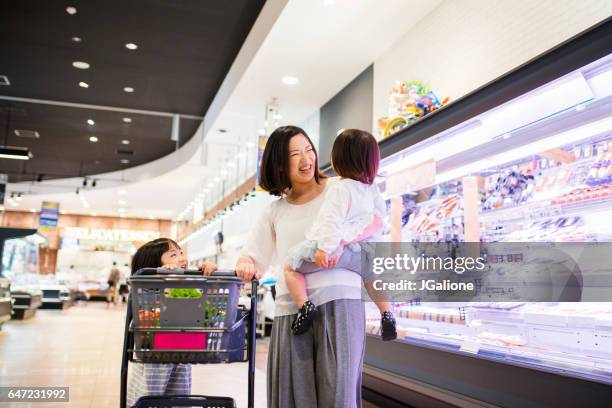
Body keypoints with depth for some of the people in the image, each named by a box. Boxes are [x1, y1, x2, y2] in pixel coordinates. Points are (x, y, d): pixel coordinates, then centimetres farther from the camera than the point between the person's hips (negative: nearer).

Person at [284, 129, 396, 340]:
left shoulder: (340, 188, -14)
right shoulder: (372, 189, 8)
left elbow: (333, 221, -21)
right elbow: (380, 212, 23)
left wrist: (324, 248, -22)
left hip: (329, 245, -6)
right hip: (355, 249, 7)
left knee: (290, 267, 10)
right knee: (372, 274, 33)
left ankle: (304, 305, -9)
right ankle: (387, 315, 24)